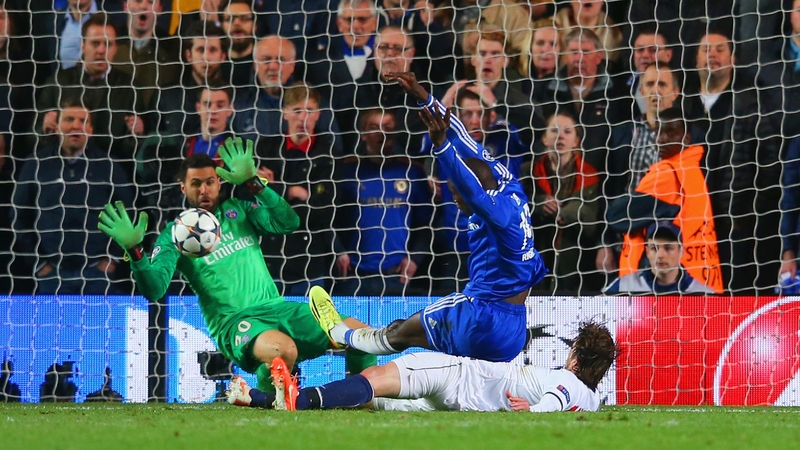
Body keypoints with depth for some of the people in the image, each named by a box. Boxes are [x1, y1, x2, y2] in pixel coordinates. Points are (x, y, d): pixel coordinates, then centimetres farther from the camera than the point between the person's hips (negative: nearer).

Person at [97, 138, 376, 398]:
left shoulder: (237, 210, 12)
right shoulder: (176, 234, 1)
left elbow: (288, 223, -2)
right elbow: (154, 290, -10)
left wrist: (252, 183, -9)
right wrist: (134, 251, -27)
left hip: (275, 308, 5)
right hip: (233, 322, -5)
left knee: (359, 333, -12)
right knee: (284, 349, -40)